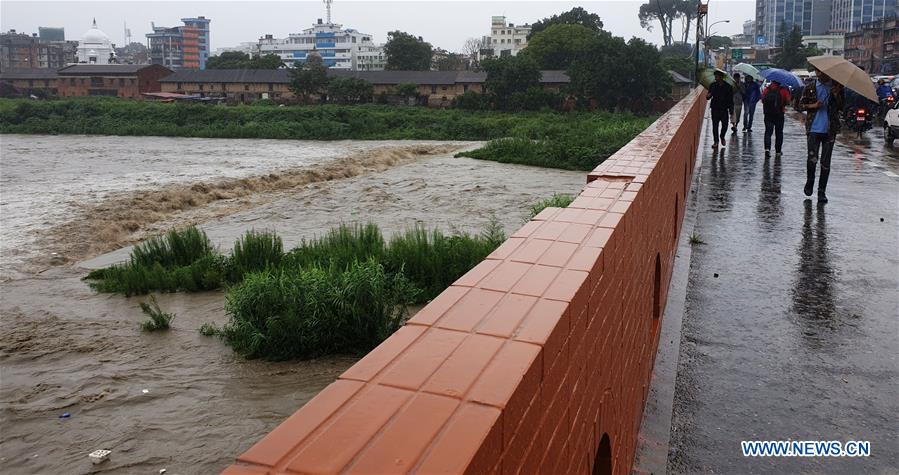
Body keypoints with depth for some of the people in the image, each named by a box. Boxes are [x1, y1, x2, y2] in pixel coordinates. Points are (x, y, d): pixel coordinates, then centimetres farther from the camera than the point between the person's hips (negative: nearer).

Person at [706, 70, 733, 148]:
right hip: (715, 109, 1)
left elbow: (730, 100, 2)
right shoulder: (712, 85, 4)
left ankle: (722, 137, 29)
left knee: (725, 125, 1)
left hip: (724, 109, -1)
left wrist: (731, 110, -2)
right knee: (715, 126, -1)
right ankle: (716, 141, 9)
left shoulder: (728, 87, -1)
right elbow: (709, 96, 12)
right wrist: (708, 96, -13)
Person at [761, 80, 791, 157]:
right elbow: (788, 101, -7)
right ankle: (778, 151, 14)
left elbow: (762, 99, 5)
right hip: (779, 114, -1)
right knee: (779, 133, 10)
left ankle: (767, 148, -19)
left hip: (768, 114, 1)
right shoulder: (783, 90, -7)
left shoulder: (766, 89, 0)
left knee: (768, 131, 3)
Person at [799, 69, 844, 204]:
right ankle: (809, 182, 15)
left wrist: (836, 95, -13)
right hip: (813, 128, -1)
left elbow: (841, 107, 3)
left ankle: (822, 191, 12)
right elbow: (801, 104, 11)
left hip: (830, 130, 1)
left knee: (826, 162, 3)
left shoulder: (837, 87, 6)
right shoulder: (810, 88, 7)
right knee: (812, 158, -13)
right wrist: (813, 105, -7)